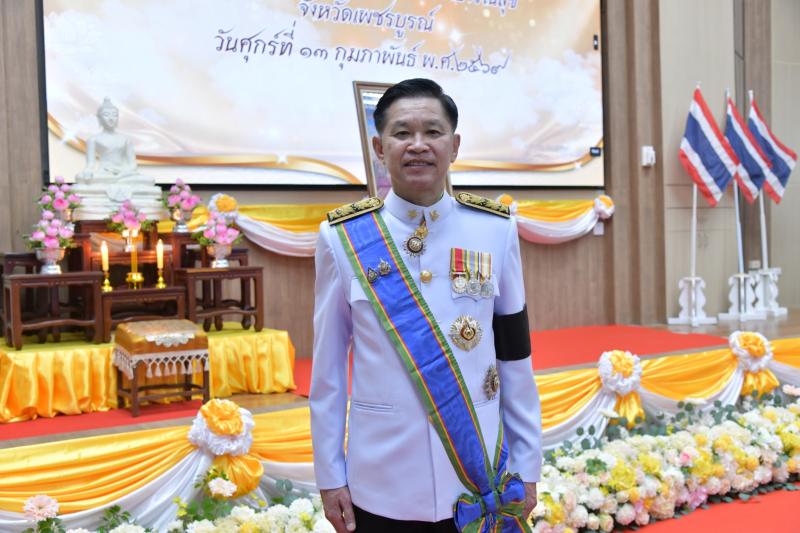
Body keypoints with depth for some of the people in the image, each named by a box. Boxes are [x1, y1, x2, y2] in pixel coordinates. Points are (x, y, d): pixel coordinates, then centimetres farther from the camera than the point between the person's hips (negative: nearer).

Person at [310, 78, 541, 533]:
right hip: (380, 487, 0)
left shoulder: (496, 231, -5)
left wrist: (527, 464, 3)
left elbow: (515, 358, 1)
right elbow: (328, 369, -1)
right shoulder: (343, 238, -7)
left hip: (481, 482, 1)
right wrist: (330, 475, 0)